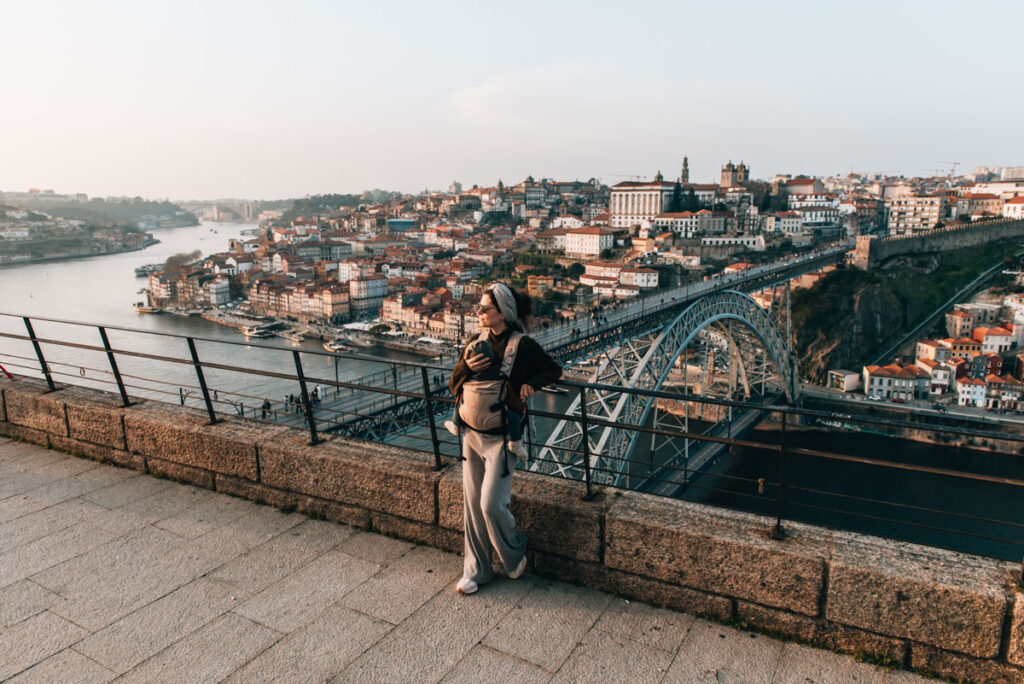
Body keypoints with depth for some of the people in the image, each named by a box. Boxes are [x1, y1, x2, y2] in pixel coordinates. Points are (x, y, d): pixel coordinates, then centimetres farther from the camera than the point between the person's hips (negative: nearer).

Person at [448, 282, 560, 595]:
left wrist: (531, 384, -15)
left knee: (491, 504, -5)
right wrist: (466, 366, -12)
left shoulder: (523, 346, -12)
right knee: (472, 503, 11)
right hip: (472, 432, 6)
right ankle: (476, 570, 27)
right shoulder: (477, 343, 4)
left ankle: (515, 556, 25)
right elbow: (455, 385, 8)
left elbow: (554, 369, 3)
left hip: (500, 437, -6)